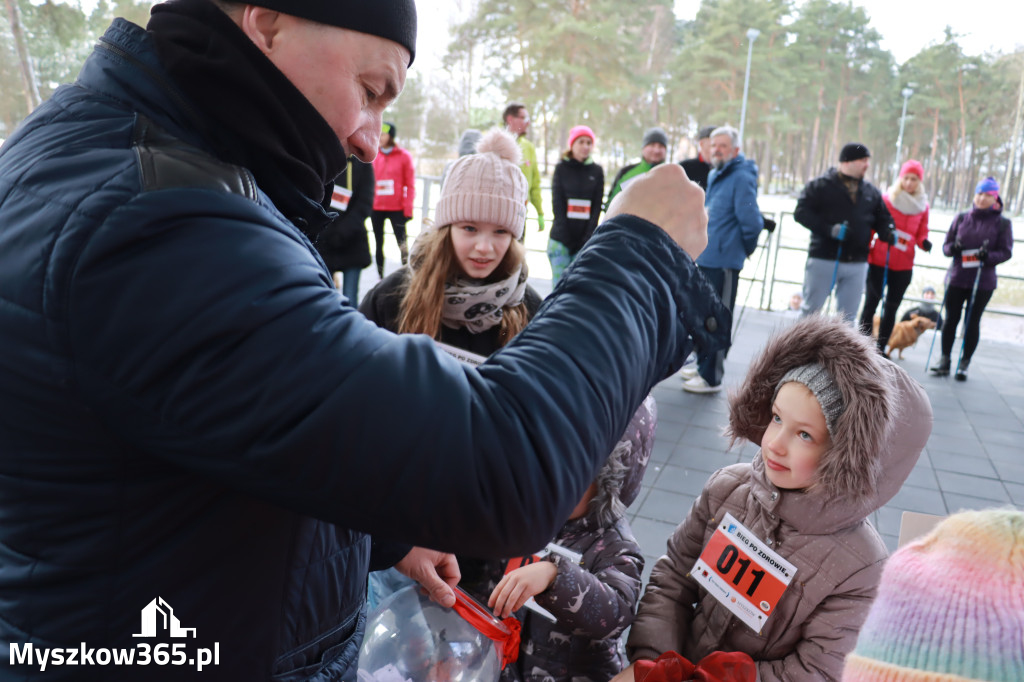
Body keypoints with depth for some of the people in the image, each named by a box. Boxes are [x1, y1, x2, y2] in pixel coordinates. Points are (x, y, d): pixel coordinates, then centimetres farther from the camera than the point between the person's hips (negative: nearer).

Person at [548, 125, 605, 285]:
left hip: (586, 238, 1)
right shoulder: (561, 168, 4)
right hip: (561, 239, -1)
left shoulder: (597, 171, 8)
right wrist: (567, 238, -9)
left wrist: (587, 238, -5)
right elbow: (557, 205, -1)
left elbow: (597, 206, 5)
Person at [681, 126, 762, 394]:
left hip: (723, 261, -10)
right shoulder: (715, 176, 14)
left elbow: (751, 221, -20)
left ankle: (712, 378, 6)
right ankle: (703, 365, 33)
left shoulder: (741, 177, -15)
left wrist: (745, 247, -6)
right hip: (705, 258, 10)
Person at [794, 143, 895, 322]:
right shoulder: (821, 185, -4)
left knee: (848, 316, 10)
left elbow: (883, 219, 19)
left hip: (857, 264, 5)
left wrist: (888, 234, -5)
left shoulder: (871, 192, 12)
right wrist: (829, 229, -23)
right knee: (810, 309, 4)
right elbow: (801, 212, -11)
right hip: (823, 259, -4)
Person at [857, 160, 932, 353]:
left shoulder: (922, 206, 6)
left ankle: (880, 349, 18)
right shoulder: (885, 199, -3)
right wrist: (865, 250, -8)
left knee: (891, 307, 9)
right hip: (878, 261, -3)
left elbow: (921, 234, 10)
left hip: (903, 266, 3)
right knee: (871, 303, -1)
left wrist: (924, 242, -12)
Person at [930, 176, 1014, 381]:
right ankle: (945, 360, 14)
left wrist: (989, 256, -19)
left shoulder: (1003, 223, 0)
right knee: (951, 319, 4)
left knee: (972, 322, 4)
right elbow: (946, 245, 9)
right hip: (957, 278, 1)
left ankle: (964, 364, 13)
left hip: (983, 282, -1)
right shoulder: (961, 218, 5)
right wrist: (953, 247, -13)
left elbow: (1006, 252, 0)